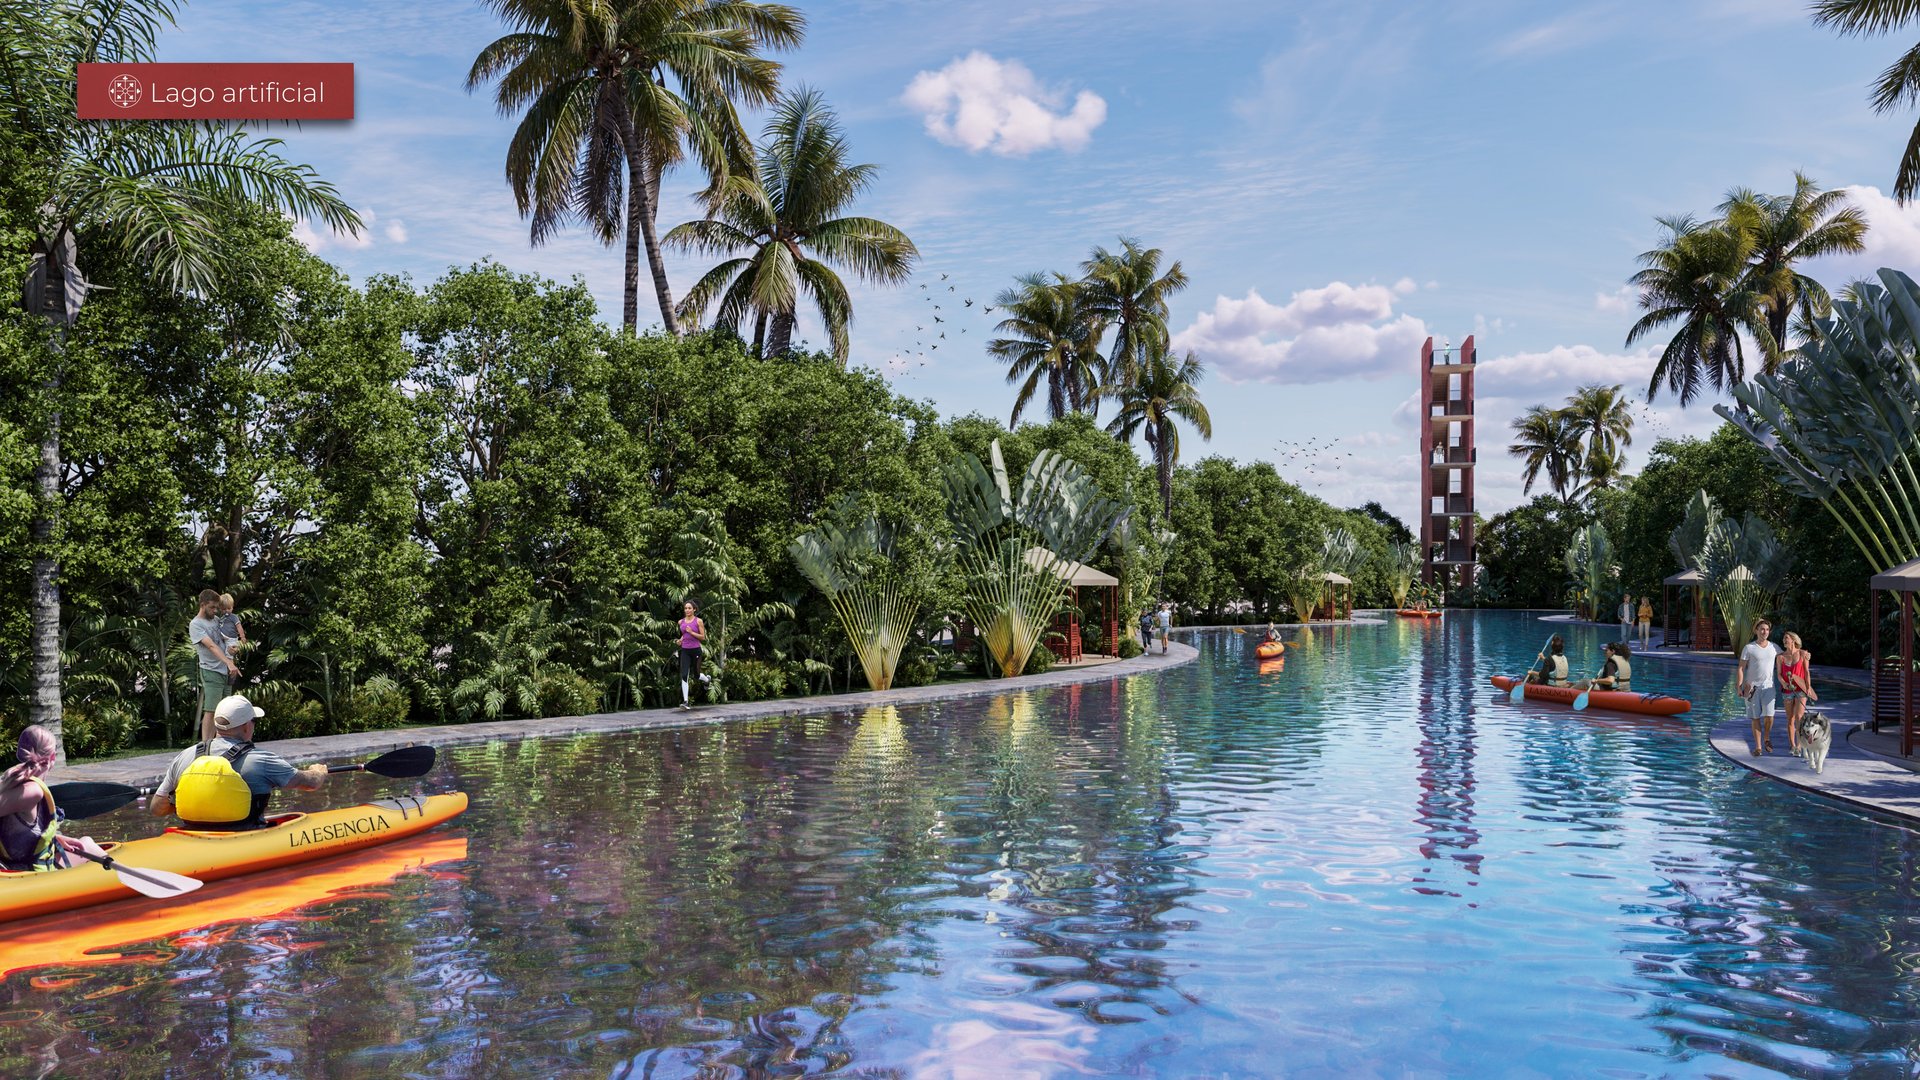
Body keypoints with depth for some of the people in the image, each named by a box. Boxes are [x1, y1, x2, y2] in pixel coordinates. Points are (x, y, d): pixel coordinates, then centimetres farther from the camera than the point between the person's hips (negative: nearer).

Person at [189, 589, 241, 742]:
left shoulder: (216, 619, 12)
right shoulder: (195, 625, -10)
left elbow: (226, 639, 26)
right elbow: (211, 646, -23)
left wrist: (232, 648, 5)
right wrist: (230, 663, -34)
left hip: (226, 672, 7)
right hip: (211, 672, -7)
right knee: (211, 710, -12)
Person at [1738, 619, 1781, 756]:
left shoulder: (1774, 647, 6)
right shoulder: (1749, 648, -3)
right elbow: (1741, 668, -3)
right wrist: (1740, 686, -9)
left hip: (1768, 686, 2)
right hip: (1752, 686, -2)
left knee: (1769, 716, -8)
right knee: (1756, 718, 1)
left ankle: (1767, 739, 19)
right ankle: (1758, 747, 9)